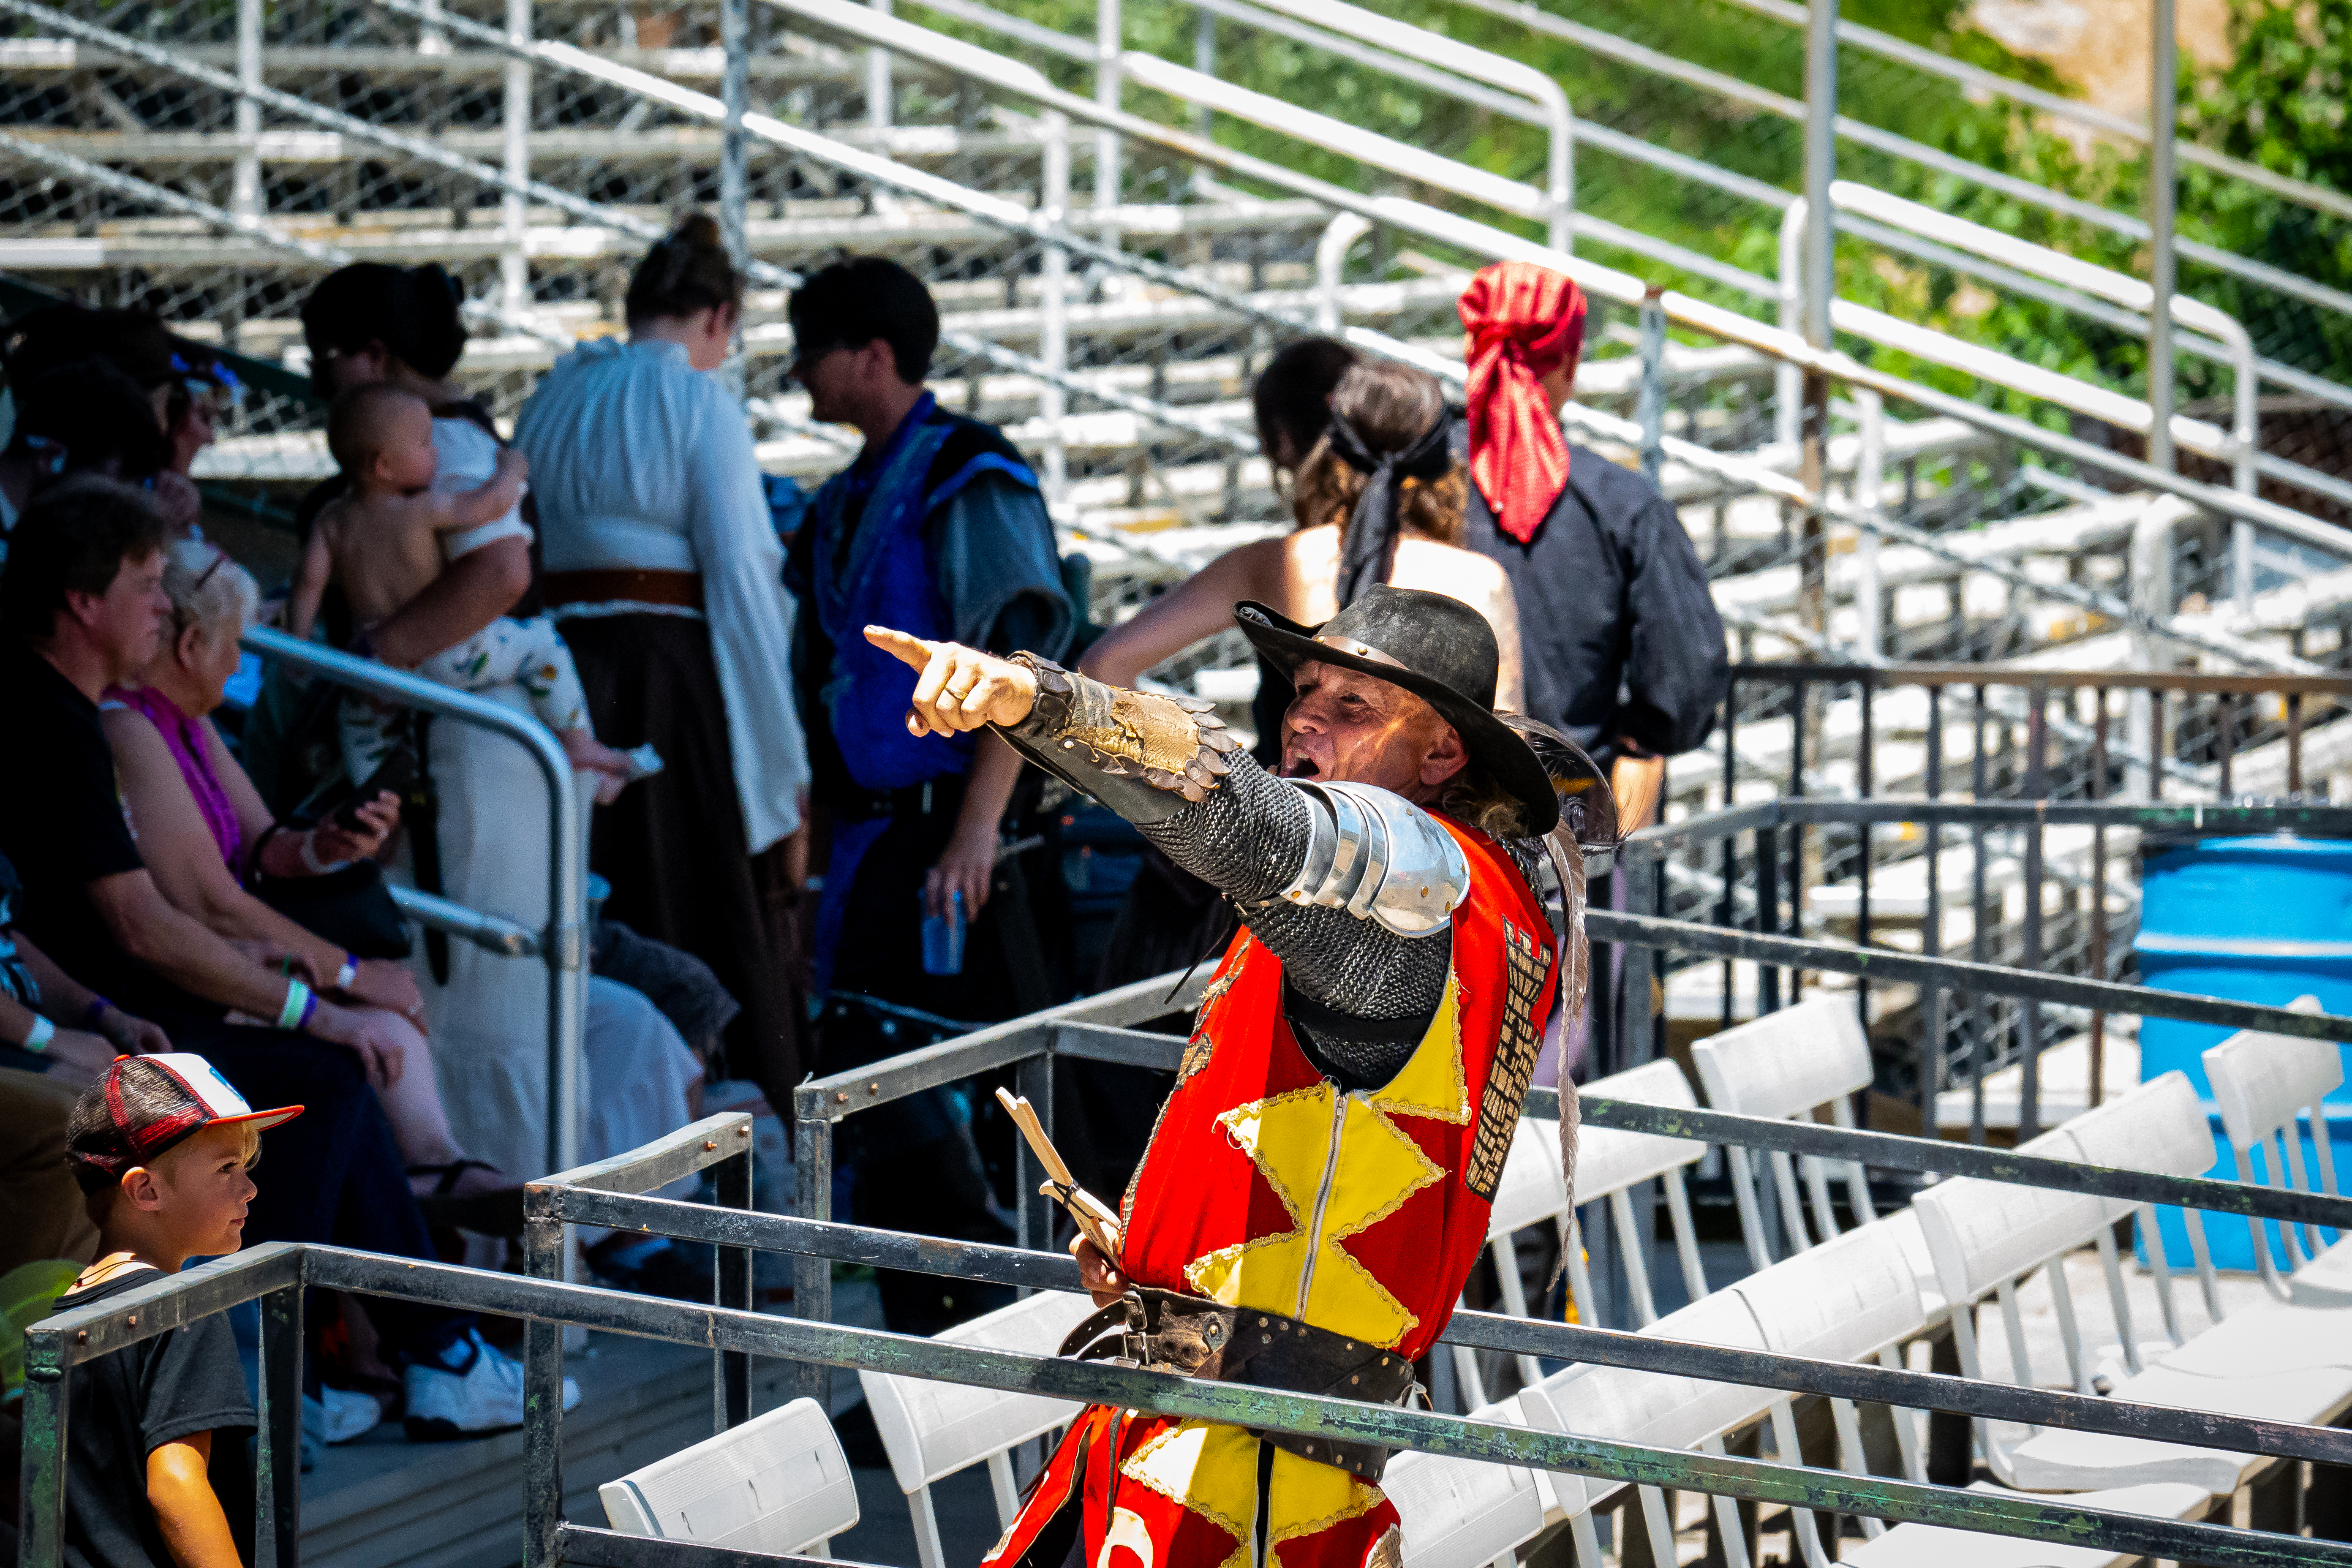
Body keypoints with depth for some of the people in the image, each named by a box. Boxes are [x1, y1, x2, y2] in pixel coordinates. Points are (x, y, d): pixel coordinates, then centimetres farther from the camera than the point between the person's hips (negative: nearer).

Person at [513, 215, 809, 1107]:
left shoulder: (552, 398, 14)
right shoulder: (700, 403, -5)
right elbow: (740, 581, -10)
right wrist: (783, 781, -10)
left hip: (559, 677, 6)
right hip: (675, 681, -6)